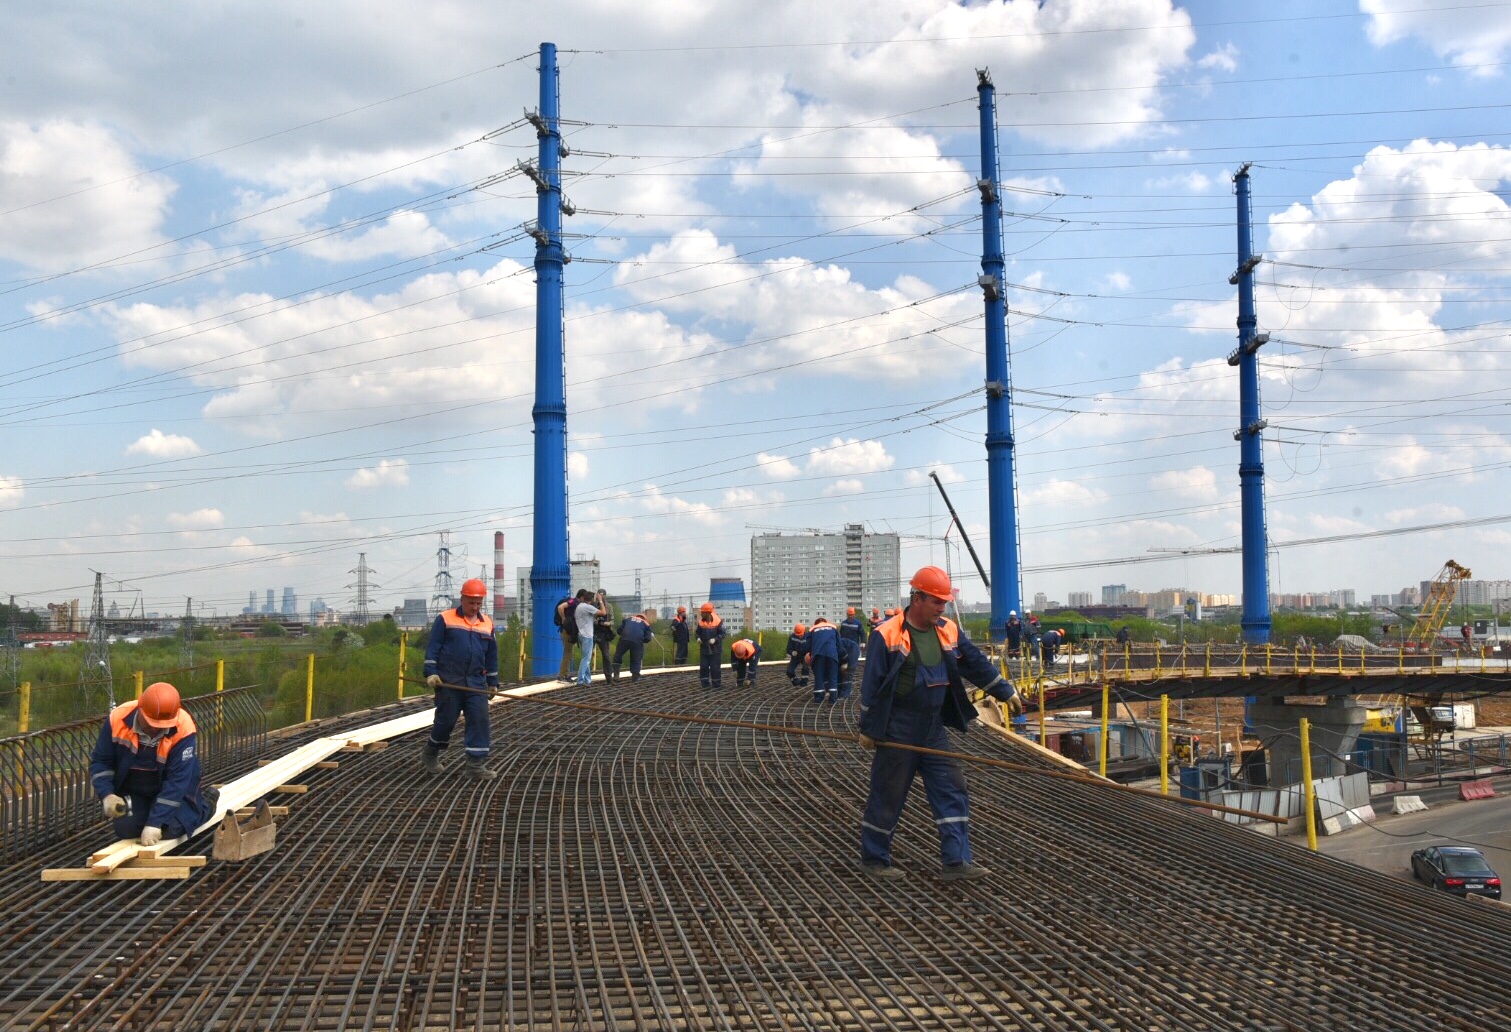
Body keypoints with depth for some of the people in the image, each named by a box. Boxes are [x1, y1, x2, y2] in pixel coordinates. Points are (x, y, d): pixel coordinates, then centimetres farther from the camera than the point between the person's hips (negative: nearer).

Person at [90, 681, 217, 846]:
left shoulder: (183, 729, -32)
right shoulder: (118, 719, -23)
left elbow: (177, 781, -30)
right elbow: (100, 761, -9)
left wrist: (155, 822, -34)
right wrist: (106, 795, -24)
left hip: (169, 791, -3)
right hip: (132, 791, 3)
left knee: (169, 829, -20)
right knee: (126, 829, -15)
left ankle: (203, 801, 12)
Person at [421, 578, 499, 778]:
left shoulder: (488, 623, 11)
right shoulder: (445, 619, -2)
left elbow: (492, 656, 17)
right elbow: (432, 648, -4)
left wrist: (493, 682, 18)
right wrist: (431, 673, -12)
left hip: (476, 683, 4)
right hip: (448, 681, -4)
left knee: (479, 719, -6)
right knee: (446, 720, 3)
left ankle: (476, 763, -2)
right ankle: (430, 755, 27)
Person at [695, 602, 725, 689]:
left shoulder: (717, 621, -12)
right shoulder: (701, 622, 0)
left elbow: (722, 634, -9)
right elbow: (698, 632, 12)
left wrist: (715, 639, -23)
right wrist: (698, 638, -8)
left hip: (715, 649, -4)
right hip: (704, 648, 4)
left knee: (715, 667, 1)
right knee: (703, 666, 5)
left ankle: (716, 684, 12)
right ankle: (705, 683, 14)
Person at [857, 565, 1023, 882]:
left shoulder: (948, 632, 6)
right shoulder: (886, 635, -14)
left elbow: (977, 664, 18)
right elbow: (871, 684, -12)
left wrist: (1005, 692, 22)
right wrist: (868, 728, -10)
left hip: (933, 730, 6)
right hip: (897, 733, -6)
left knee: (952, 791, 0)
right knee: (887, 796, 3)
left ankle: (956, 860, 3)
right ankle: (873, 859, 18)